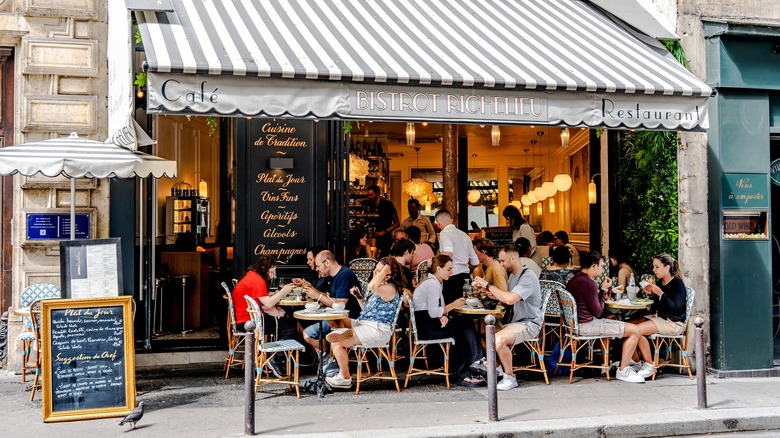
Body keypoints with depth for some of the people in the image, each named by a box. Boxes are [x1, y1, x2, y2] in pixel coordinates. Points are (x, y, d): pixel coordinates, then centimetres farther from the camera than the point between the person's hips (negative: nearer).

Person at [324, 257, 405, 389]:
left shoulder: (390, 289, -14)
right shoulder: (381, 289, 19)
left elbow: (372, 286, -36)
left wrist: (385, 269, -24)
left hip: (377, 330, -11)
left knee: (336, 342, -16)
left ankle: (345, 378, -3)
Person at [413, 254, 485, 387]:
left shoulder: (436, 283, 17)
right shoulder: (432, 284, -16)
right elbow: (433, 312, -22)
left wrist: (443, 315, -9)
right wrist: (453, 305, -11)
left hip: (427, 323, 10)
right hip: (425, 327, -10)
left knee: (467, 324, -3)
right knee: (465, 328, -13)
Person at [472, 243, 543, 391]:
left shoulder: (528, 277, -18)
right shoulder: (513, 275, 14)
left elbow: (510, 299, -30)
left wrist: (488, 285, -21)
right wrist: (494, 296, -1)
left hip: (529, 324, -10)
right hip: (516, 322, 10)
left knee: (499, 339, -30)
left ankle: (509, 377, -13)